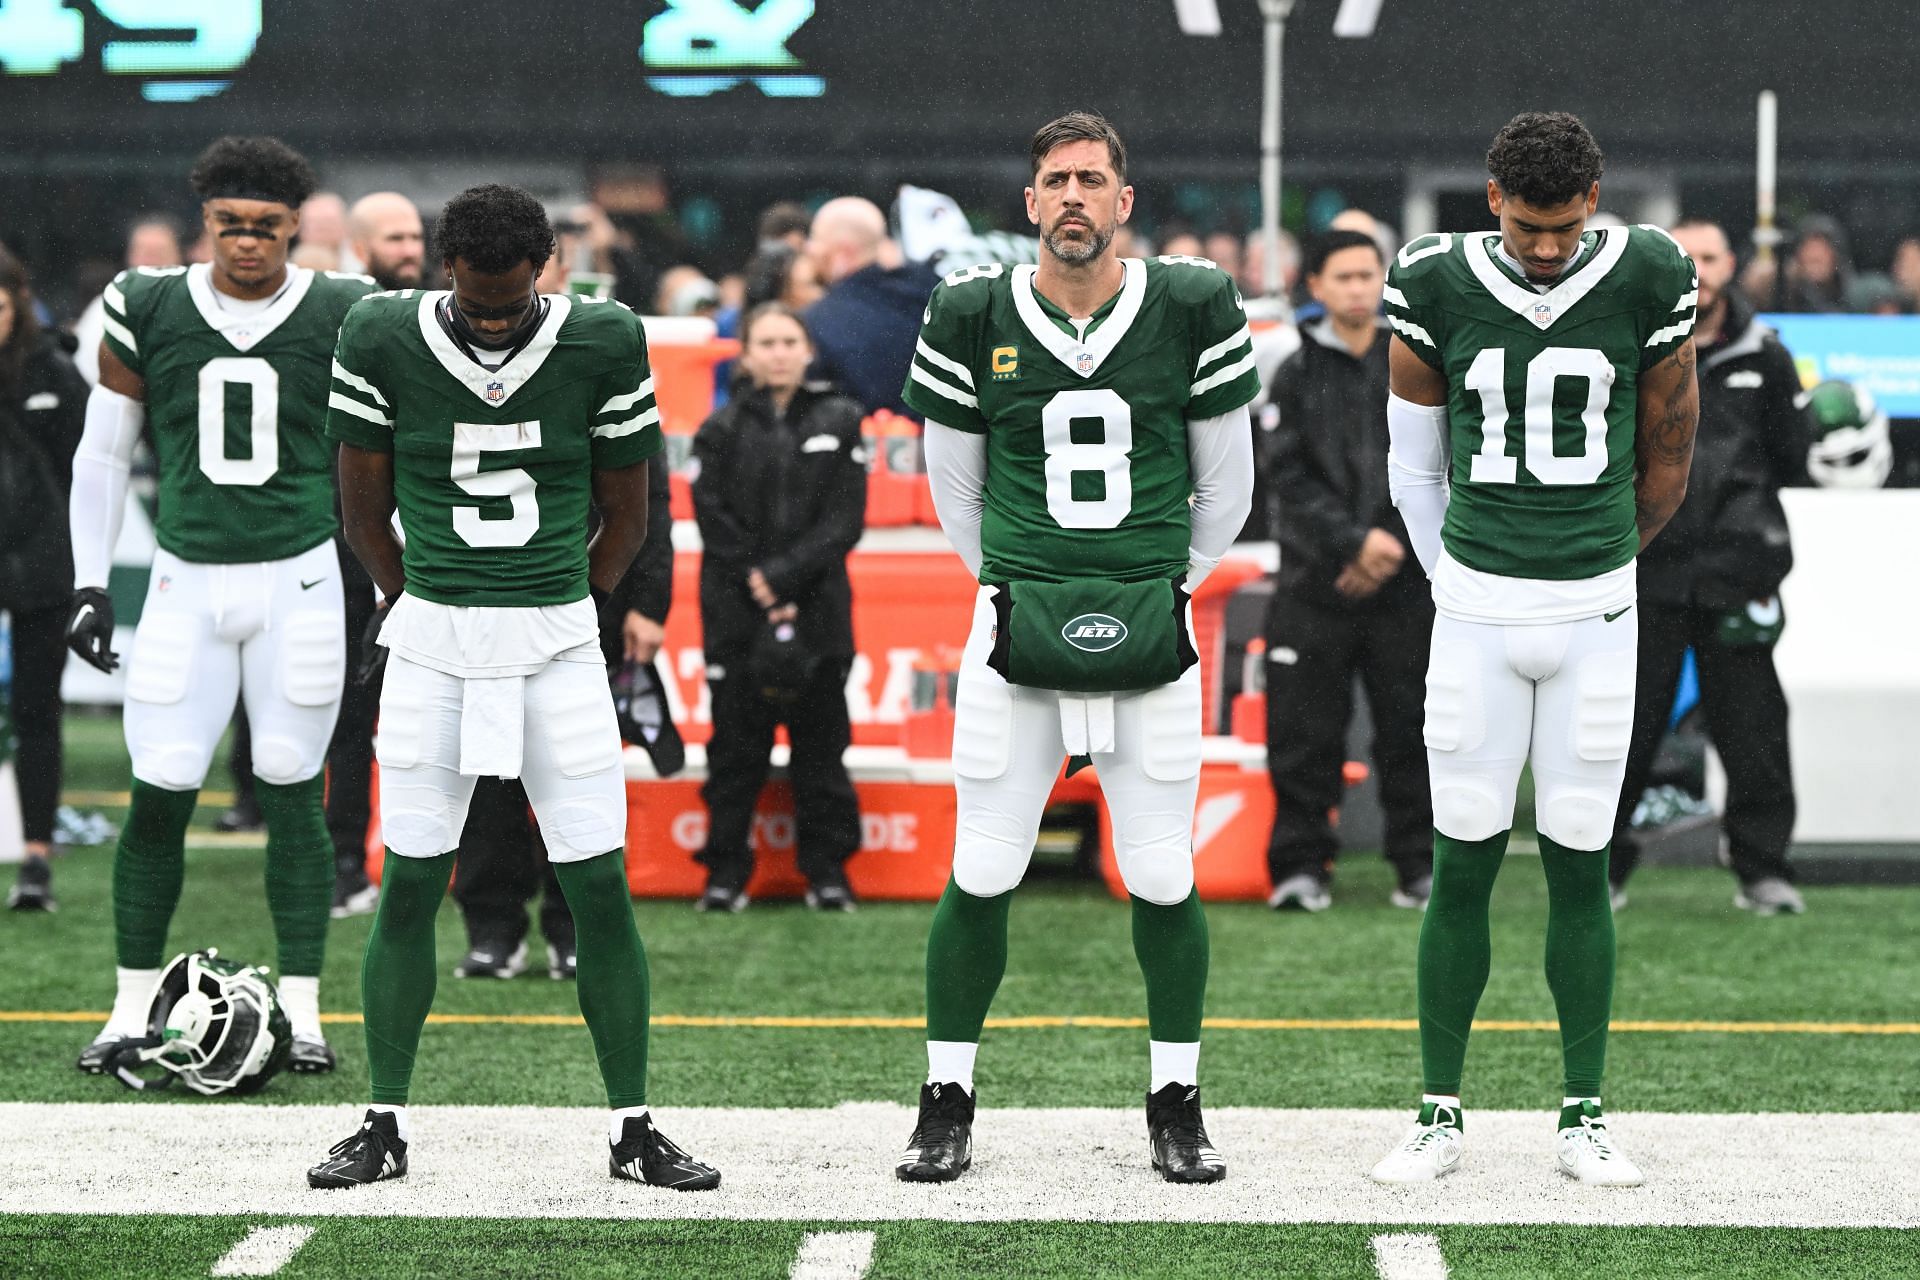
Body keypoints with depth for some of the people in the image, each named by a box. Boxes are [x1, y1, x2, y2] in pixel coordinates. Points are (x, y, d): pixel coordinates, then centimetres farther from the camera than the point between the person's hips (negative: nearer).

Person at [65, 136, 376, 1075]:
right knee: (159, 795, -2)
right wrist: (88, 585, 6)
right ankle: (134, 1011, 10)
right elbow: (102, 454, 9)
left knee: (293, 794, 2)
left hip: (299, 579, -1)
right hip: (186, 580, 1)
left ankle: (300, 1013, 10)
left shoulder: (341, 320, -2)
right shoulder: (148, 312, 0)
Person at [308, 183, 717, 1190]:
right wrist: (424, 609, 12)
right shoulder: (383, 341, -6)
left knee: (600, 887, -1)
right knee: (409, 885, 2)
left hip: (558, 637, 0)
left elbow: (624, 513, 7)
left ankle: (631, 1128, 8)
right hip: (431, 634, 0)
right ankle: (385, 1126, 12)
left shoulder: (602, 344, -5)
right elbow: (364, 511, 6)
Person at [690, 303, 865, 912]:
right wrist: (758, 587, -11)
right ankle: (727, 869, 7)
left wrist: (785, 575, -12)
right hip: (737, 611, 0)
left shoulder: (839, 421, 5)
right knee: (736, 743, 2)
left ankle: (826, 868, 10)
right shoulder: (723, 429, 5)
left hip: (818, 607, 0)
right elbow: (715, 521, -2)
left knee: (821, 737, 3)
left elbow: (846, 518, -2)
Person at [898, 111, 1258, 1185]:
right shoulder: (975, 317, 1)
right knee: (982, 877, 0)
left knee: (1163, 881, 1)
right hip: (1018, 631, 0)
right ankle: (948, 1104, 13)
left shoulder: (1193, 310, 0)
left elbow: (1226, 484, 11)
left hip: (1151, 632, 0)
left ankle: (1176, 1106, 17)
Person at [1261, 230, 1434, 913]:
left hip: (1406, 582, 0)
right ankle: (1301, 865, 6)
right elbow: (1289, 477, -2)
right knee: (1305, 734, -1)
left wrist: (1395, 543, -8)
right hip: (1315, 581, 0)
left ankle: (1422, 865, 9)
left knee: (1410, 731, 1)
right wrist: (1354, 541, -13)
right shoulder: (1298, 375, 6)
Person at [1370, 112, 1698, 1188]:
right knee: (1464, 865, 1)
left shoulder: (1647, 282, -5)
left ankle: (1584, 1117, 13)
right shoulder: (1438, 286, -3)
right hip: (1476, 611, 0)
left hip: (1594, 613, 0)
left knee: (1580, 864, 4)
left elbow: (1668, 457, 9)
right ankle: (1441, 1116, 8)